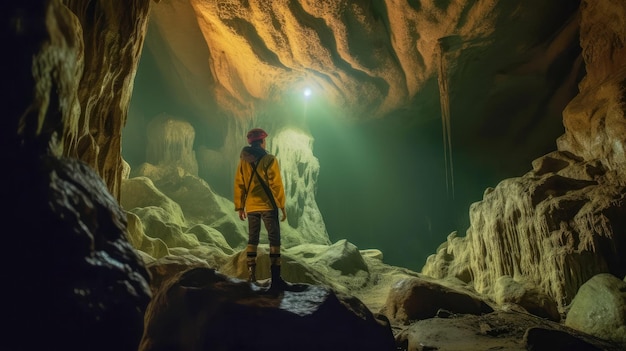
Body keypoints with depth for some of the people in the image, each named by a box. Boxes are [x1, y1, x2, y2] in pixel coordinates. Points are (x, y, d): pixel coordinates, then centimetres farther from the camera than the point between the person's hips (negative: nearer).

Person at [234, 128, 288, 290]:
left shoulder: (243, 160, 6)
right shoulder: (269, 160, -9)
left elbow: (239, 185, 8)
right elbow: (276, 185, -12)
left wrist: (240, 206, 15)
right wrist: (282, 206, -6)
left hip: (251, 207, 5)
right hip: (268, 206, -5)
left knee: (252, 240, 15)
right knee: (274, 240, -1)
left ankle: (251, 275, 15)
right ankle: (275, 278, -4)